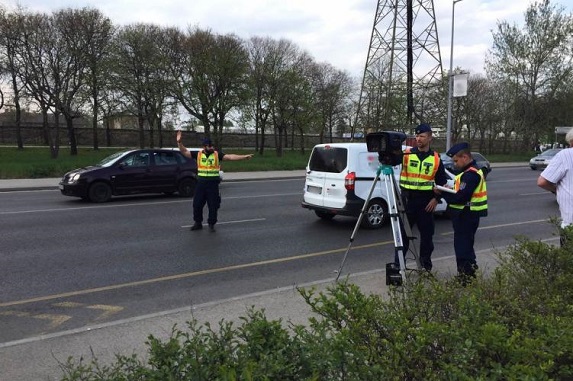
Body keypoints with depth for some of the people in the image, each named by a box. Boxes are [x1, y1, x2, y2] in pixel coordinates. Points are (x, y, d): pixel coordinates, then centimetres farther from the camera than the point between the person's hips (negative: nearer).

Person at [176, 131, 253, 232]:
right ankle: (198, 223, 25)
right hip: (201, 184, 2)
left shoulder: (217, 154, 0)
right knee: (197, 204, 8)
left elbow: (230, 156, -8)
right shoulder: (198, 154, 3)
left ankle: (211, 224, 17)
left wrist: (244, 157, -18)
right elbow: (184, 152, 4)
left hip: (213, 184, -1)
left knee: (213, 206, 2)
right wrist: (179, 142, -10)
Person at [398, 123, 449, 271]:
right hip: (407, 200, -1)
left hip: (426, 202, 2)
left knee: (427, 234, 9)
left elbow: (442, 181, 11)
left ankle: (426, 265, 23)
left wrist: (436, 198, -1)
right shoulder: (406, 154, 0)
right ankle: (398, 264, 13)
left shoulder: (436, 159, 5)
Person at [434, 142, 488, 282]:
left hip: (466, 217, -11)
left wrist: (442, 193, -15)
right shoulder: (471, 171, 14)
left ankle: (466, 277, 4)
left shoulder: (471, 174, -20)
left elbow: (461, 197, -25)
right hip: (466, 215, 11)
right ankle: (470, 273, 31)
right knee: (466, 245, 19)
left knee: (462, 247, -4)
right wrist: (448, 191, 1)